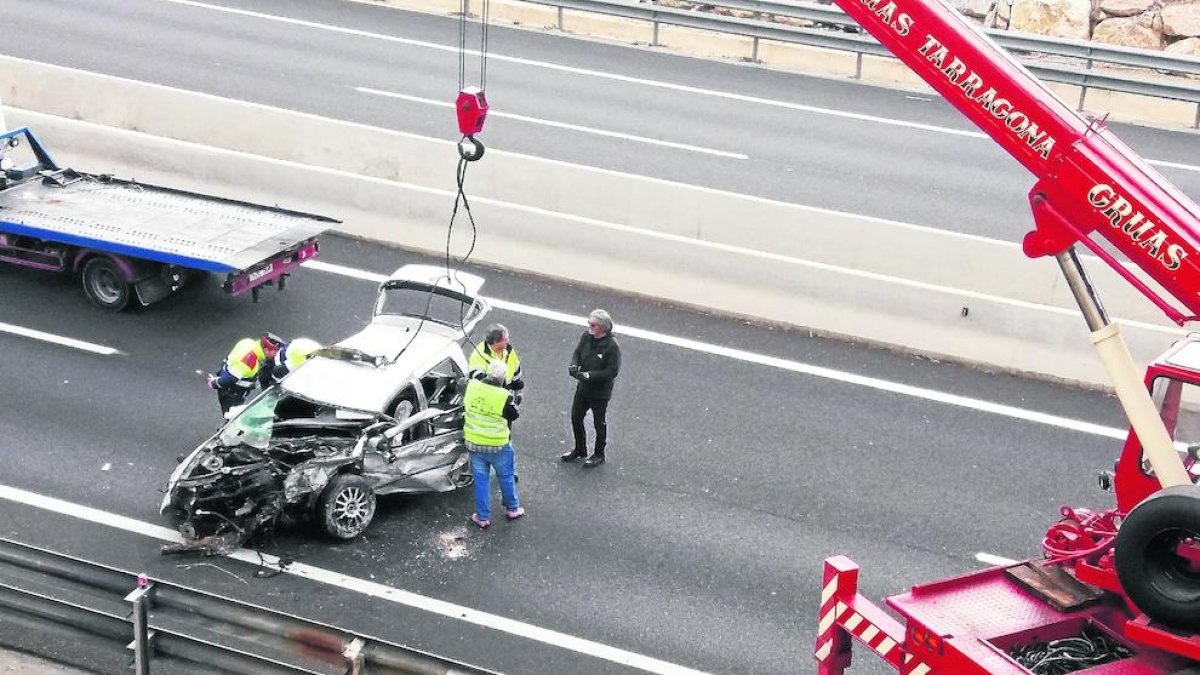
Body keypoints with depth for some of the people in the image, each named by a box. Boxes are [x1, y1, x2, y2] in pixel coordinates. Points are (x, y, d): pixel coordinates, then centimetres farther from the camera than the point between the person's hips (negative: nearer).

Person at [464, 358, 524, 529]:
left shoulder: (471, 386, -11)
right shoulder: (504, 397, -23)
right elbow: (514, 415, -7)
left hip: (474, 443, 3)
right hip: (498, 446, -3)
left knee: (481, 479, 15)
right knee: (506, 476, 19)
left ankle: (482, 517, 22)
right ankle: (512, 509, 35)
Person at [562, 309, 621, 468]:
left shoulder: (612, 346, -25)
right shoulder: (586, 337, -7)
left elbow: (612, 371, -24)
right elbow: (577, 352, 6)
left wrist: (589, 375, -29)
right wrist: (574, 365, -16)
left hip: (600, 392, -6)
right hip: (583, 388, 6)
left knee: (599, 424, 11)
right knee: (576, 418, 18)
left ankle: (599, 455, 31)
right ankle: (580, 450, 40)